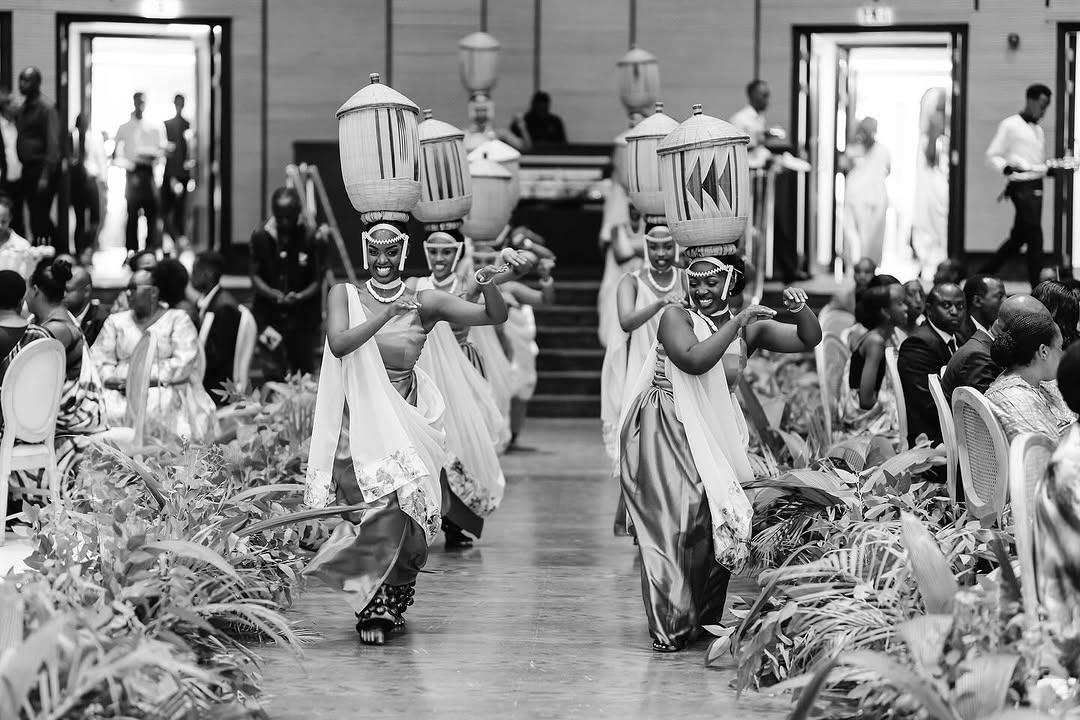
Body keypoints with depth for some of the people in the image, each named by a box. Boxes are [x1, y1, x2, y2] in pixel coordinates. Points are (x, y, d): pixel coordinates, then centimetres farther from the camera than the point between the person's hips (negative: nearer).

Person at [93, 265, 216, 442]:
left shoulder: (178, 320, 7)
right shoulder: (115, 321, 18)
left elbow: (183, 364, -4)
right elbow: (100, 363, 8)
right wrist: (119, 380, -12)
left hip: (165, 390, -2)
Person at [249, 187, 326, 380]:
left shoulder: (310, 238, -4)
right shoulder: (261, 237, 0)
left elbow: (317, 281, -4)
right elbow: (255, 277, -1)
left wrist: (299, 297, -23)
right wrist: (274, 294, -20)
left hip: (302, 318, 0)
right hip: (269, 317, 0)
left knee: (303, 374, 5)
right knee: (273, 374, -6)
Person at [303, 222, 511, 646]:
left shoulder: (424, 303, 2)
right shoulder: (345, 296, 3)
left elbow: (495, 317, -1)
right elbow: (339, 344, -14)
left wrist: (489, 286, -21)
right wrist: (387, 315, -21)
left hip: (406, 417, 1)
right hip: (360, 418, -1)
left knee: (405, 511, -3)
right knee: (378, 507, -13)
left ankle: (388, 606, 16)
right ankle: (373, 610, -4)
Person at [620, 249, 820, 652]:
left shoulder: (750, 330, 7)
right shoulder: (676, 318, -5)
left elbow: (809, 340, 3)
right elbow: (694, 361, -23)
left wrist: (801, 310, -18)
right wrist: (737, 323, -21)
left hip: (715, 434, 5)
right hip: (666, 433, -5)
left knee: (719, 522, -2)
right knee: (674, 522, -10)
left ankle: (703, 620, 13)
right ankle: (669, 629, -5)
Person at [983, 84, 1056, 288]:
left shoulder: (1038, 130, 19)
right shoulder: (1011, 125, -4)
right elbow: (993, 154, -6)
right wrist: (1006, 168, -25)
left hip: (1036, 186, 8)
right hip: (1021, 186, -8)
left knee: (1019, 235, 11)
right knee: (1034, 235, -11)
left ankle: (986, 273, 22)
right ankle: (1037, 285, -9)